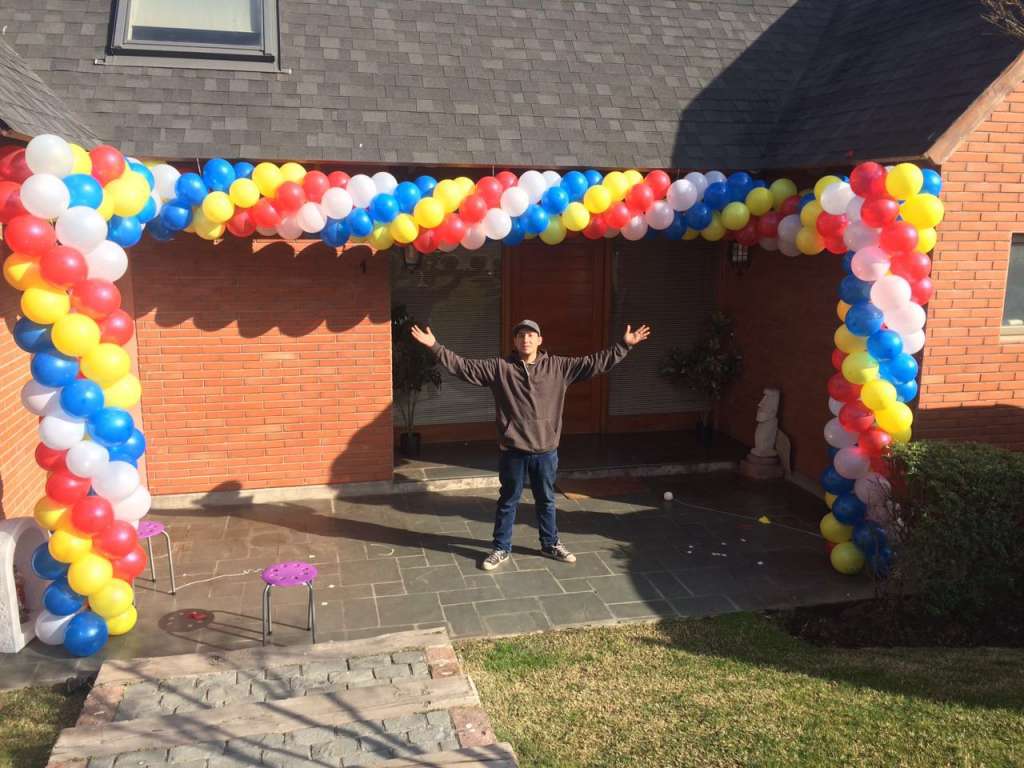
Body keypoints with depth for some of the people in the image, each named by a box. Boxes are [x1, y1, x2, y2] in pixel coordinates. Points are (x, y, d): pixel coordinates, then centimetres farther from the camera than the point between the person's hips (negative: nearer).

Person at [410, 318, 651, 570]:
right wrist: (435, 347, -15)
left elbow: (594, 363, -2)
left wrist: (624, 345, -6)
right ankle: (502, 548, 27)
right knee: (508, 502, 13)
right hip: (513, 451, -1)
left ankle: (551, 544, 37)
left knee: (546, 501, 18)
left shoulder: (558, 366, -2)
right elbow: (463, 367, -7)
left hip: (546, 450, 1)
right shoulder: (499, 367, -6)